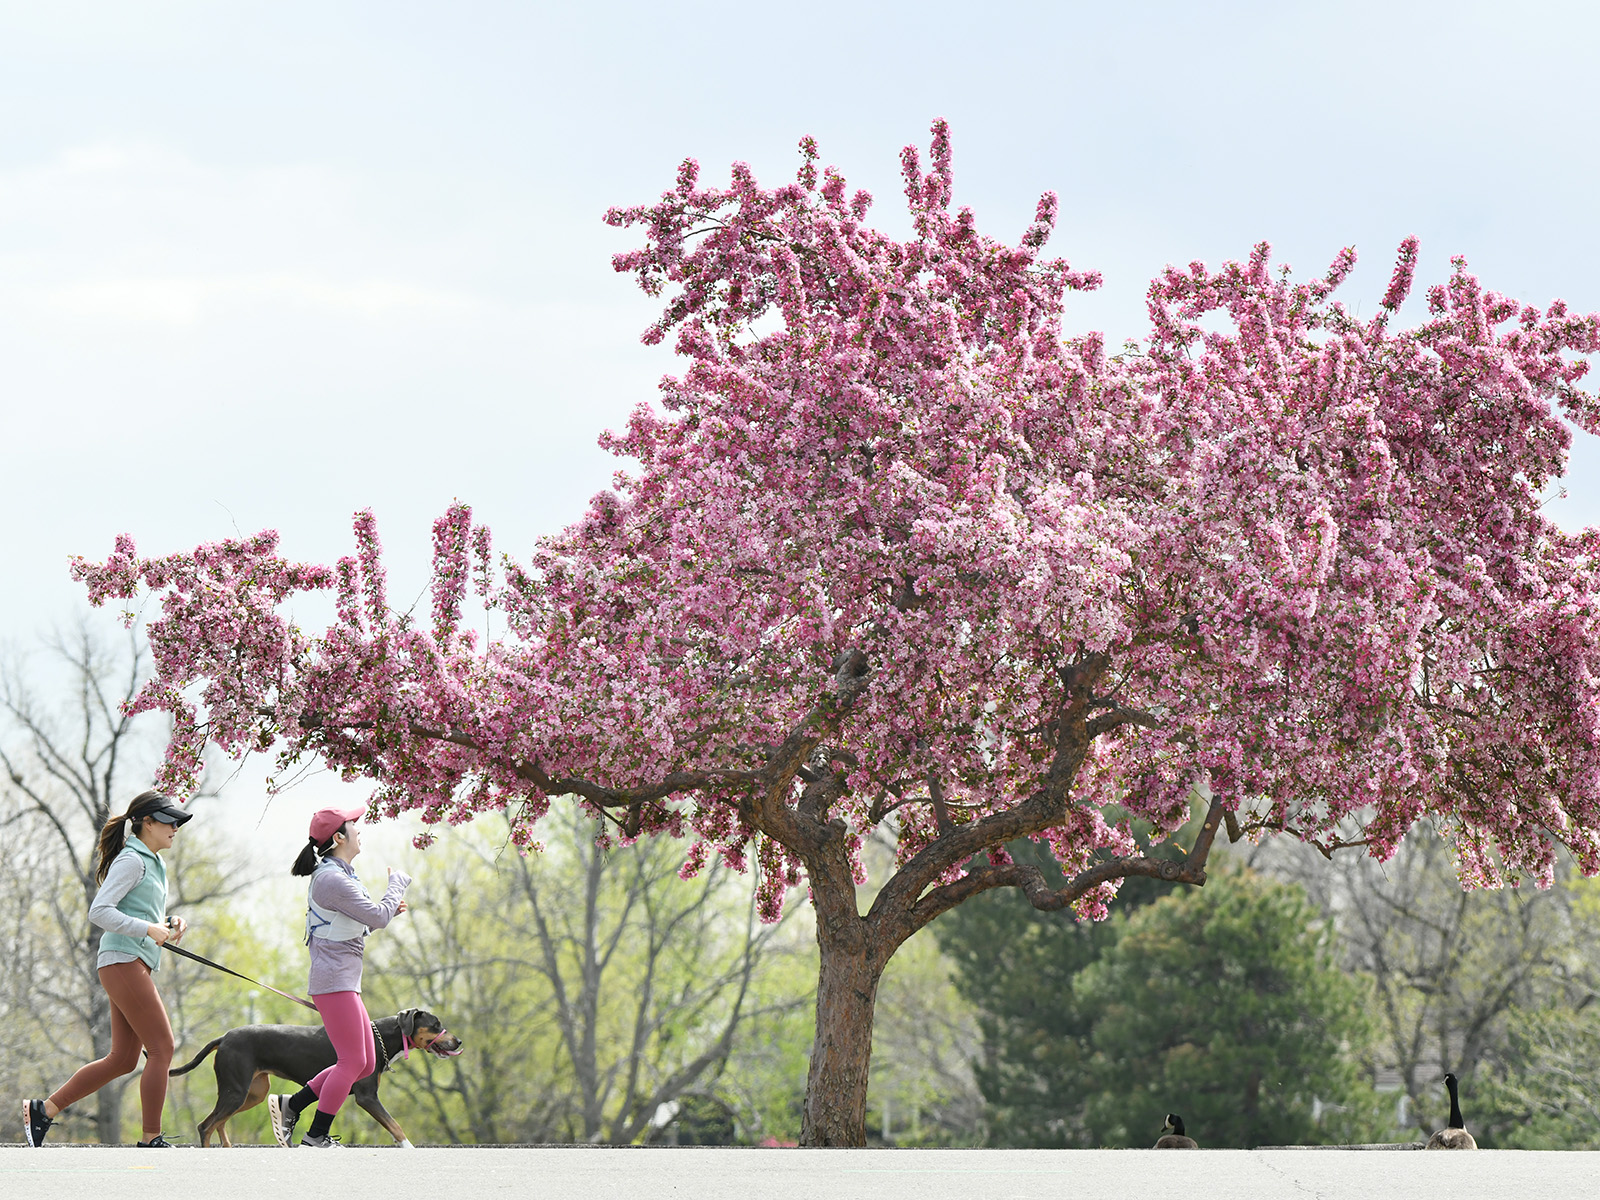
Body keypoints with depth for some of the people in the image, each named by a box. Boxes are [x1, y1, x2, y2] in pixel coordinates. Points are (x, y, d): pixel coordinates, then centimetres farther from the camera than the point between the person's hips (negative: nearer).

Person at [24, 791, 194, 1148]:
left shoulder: (153, 863, 21)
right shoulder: (131, 860, -9)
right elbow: (99, 911, -18)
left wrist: (170, 926, 8)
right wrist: (148, 929, -23)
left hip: (137, 967, 10)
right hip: (123, 961, -10)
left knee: (122, 1059, 8)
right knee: (162, 1048, -10)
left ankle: (44, 1109, 12)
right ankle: (152, 1139, -7)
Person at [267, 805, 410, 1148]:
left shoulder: (336, 874, 16)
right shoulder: (332, 879, -16)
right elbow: (378, 917, -18)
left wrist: (388, 910, 9)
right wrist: (398, 882, -2)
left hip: (346, 983, 10)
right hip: (334, 981, -10)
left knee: (366, 1063, 9)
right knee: (353, 1061, -8)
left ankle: (290, 1106, 13)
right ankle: (317, 1136, -1)